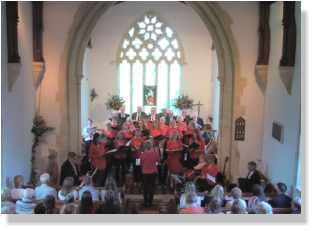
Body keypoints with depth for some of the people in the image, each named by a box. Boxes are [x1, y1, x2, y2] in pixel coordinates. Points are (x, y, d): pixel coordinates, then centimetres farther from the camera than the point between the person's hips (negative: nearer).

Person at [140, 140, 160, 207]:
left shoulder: (142, 155, -18)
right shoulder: (155, 154, -16)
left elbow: (141, 165, -3)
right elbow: (159, 161, 5)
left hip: (145, 173, -1)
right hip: (153, 173, 1)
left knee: (145, 188, 15)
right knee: (151, 188, 12)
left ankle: (146, 203, 18)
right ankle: (150, 203, 17)